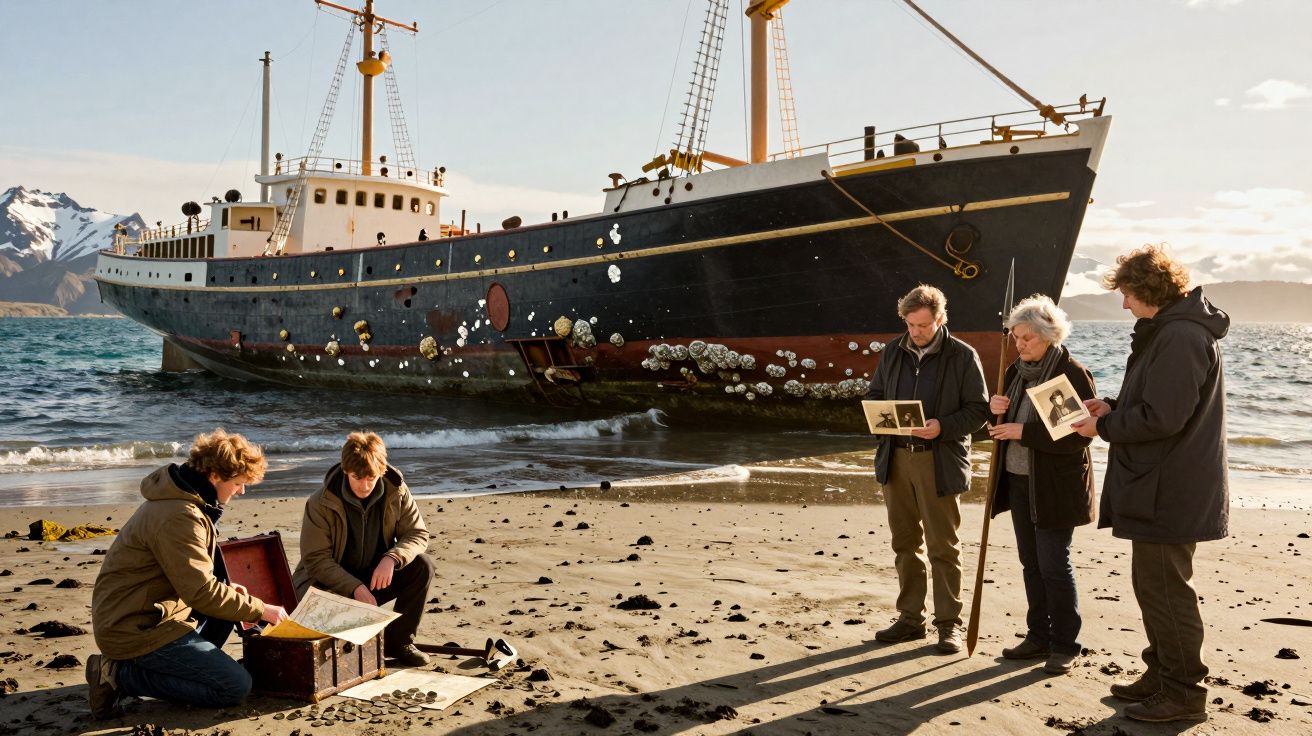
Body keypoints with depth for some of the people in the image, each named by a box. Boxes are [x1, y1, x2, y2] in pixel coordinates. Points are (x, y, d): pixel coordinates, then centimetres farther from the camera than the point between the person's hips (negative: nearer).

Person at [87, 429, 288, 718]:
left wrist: (226, 587, 5)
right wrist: (259, 609, -14)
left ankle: (182, 666, 7)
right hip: (136, 629, -10)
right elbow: (200, 592, -24)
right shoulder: (179, 516, -23)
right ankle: (120, 675, -8)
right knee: (236, 686, -12)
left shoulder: (180, 499, 10)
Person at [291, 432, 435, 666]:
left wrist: (391, 559, -29)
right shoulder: (320, 503, -19)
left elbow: (417, 533, -8)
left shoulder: (397, 491, -11)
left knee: (422, 565, -22)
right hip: (332, 582, -3)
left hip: (377, 577, 3)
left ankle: (399, 641, -6)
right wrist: (355, 588, -30)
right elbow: (316, 559, -19)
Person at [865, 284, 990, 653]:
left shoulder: (963, 356, -3)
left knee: (943, 546, 1)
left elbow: (979, 409, -4)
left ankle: (949, 623, 12)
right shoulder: (893, 352, 10)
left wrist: (942, 427, -19)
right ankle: (910, 618, 22)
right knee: (905, 543, 12)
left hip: (939, 461, -4)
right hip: (896, 458, 5)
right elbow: (873, 395, 17)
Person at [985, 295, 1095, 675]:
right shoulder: (1017, 372, 9)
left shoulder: (1073, 374, -14)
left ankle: (1065, 646, 10)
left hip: (1055, 486, -7)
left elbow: (1079, 434, -20)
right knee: (1031, 562, 13)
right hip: (1019, 481, 7)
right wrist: (996, 410, -4)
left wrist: (1023, 432, -23)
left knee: (1054, 565, -3)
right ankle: (1039, 636, 25)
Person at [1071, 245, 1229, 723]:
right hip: (1158, 486, 11)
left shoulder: (1180, 337, -21)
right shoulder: (1168, 330, 13)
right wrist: (1114, 407, 6)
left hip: (1169, 494, -11)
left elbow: (1162, 418, -25)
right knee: (1152, 584, 19)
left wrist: (1104, 427, -13)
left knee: (1166, 590, -1)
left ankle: (1183, 692, 11)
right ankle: (1161, 674, 31)